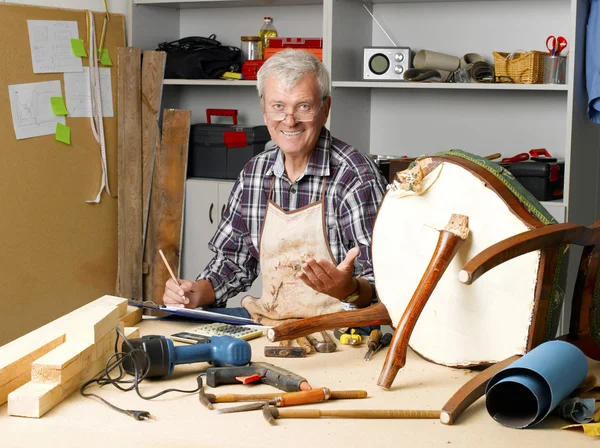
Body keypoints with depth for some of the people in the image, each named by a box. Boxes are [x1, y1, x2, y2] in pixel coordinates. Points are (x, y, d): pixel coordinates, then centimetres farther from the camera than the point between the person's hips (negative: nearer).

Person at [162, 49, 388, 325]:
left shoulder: (356, 178, -13)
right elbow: (234, 260, 17)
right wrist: (198, 292, -2)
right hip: (264, 318, 6)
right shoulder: (255, 173, 7)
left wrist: (349, 289, -37)